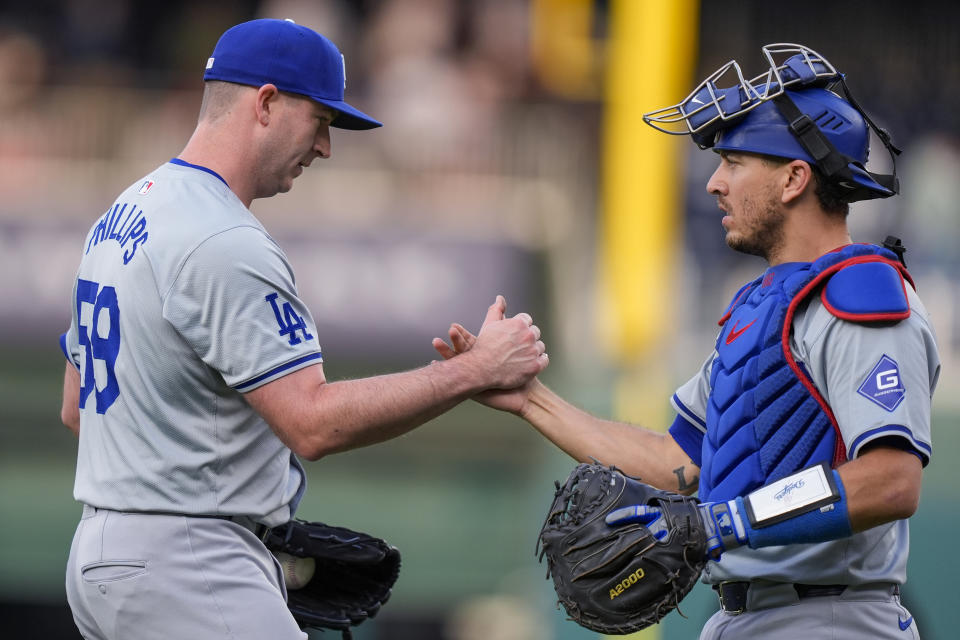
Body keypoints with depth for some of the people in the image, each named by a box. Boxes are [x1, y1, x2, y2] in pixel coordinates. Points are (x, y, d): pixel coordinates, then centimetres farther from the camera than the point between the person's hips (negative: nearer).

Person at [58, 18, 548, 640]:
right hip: (180, 566, -11)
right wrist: (477, 370, -17)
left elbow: (77, 407, 22)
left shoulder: (122, 215, 15)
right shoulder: (225, 243, -18)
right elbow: (313, 423, -23)